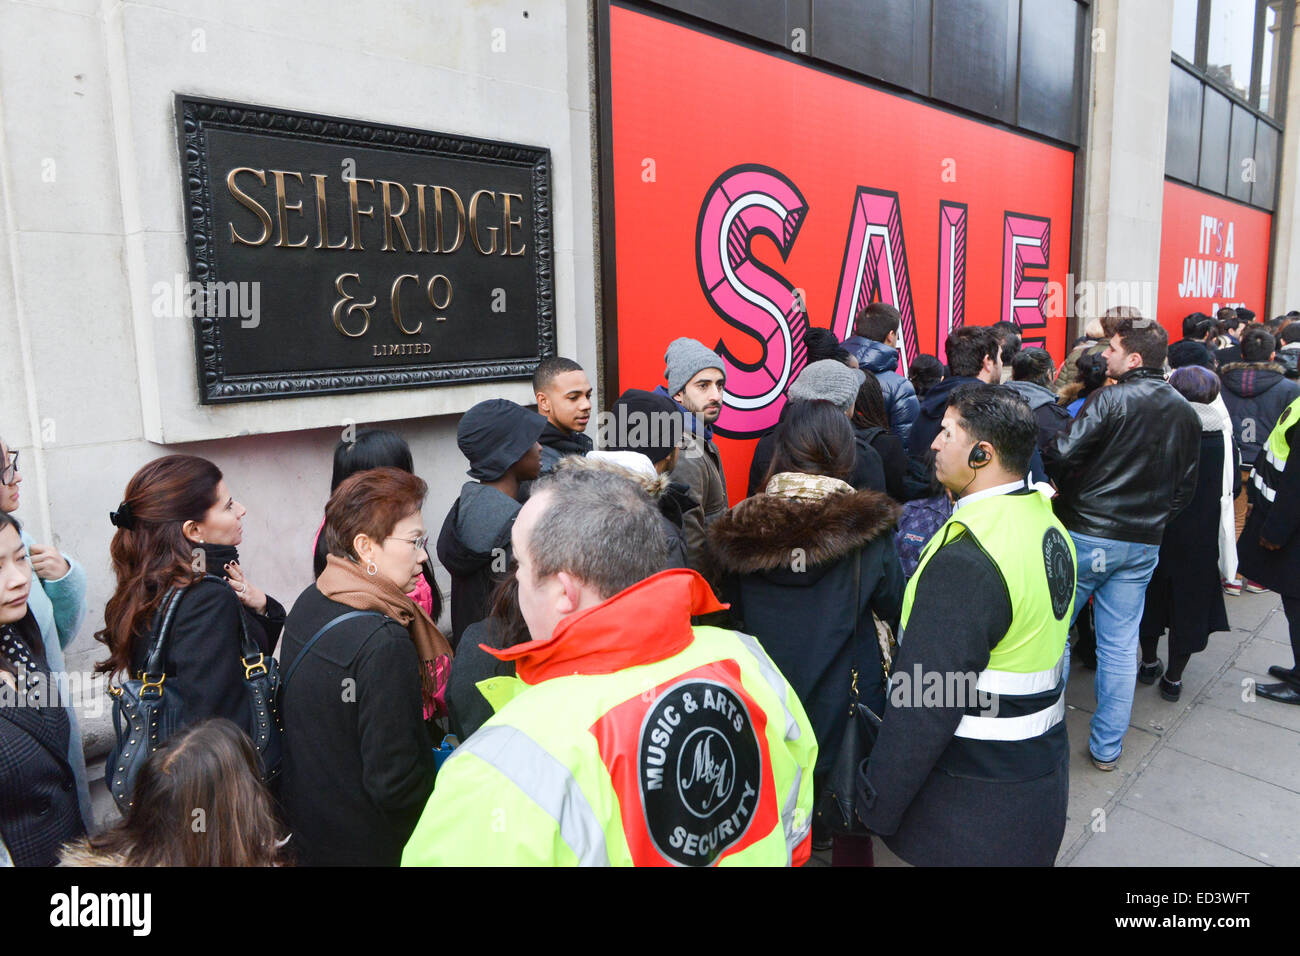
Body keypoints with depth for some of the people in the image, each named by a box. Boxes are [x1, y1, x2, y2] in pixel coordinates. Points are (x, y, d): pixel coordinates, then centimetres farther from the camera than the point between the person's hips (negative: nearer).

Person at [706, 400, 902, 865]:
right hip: (847, 717, -1)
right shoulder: (867, 534, -16)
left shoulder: (736, 535, -10)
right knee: (851, 832, 20)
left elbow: (727, 621, 0)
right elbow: (900, 614, -5)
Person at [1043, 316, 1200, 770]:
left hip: (1088, 535, -6)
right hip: (1144, 544, 6)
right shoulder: (1185, 413, 8)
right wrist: (1155, 519, 19)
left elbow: (1062, 455, -22)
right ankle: (1107, 748, 20)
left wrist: (1064, 491, -3)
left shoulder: (1112, 400, -14)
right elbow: (1186, 487, 13)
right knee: (1120, 646, 11)